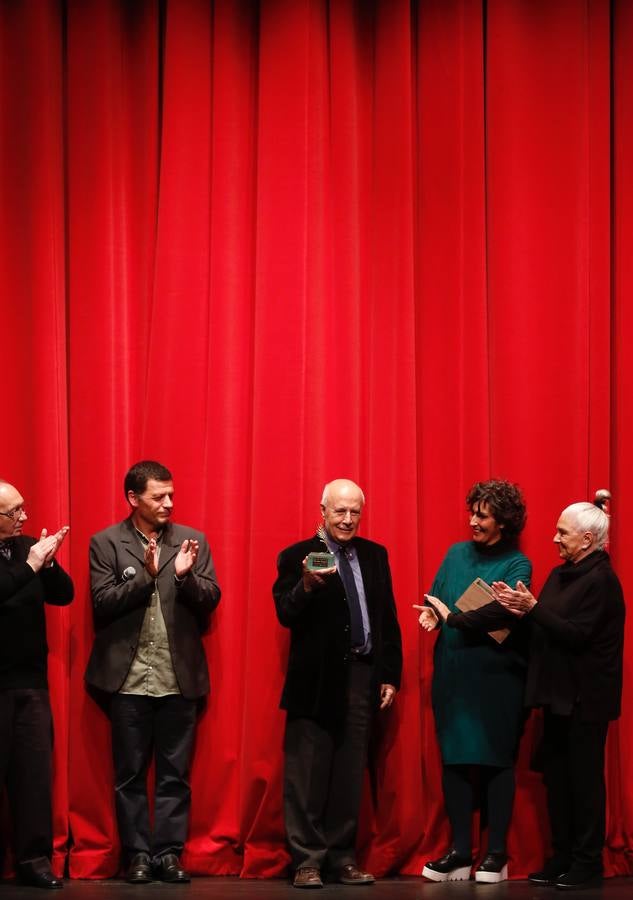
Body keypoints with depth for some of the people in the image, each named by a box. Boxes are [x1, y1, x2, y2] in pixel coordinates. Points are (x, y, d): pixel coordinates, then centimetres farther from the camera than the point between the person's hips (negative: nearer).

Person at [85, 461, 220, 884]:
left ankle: (169, 853, 8)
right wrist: (146, 576, -18)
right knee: (130, 773, 4)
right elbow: (103, 603, -6)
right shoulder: (106, 543, 2)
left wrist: (186, 576, -17)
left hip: (179, 676, 1)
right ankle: (137, 854, 11)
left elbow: (211, 599, 2)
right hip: (129, 676, -1)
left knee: (175, 773, 3)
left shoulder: (193, 540, 7)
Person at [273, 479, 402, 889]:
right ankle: (307, 860, 5)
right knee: (308, 774, 0)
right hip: (316, 678, -4)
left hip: (362, 675, 4)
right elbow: (286, 615, -12)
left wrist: (390, 676, 8)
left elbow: (388, 619, 12)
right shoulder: (296, 556, -2)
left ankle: (342, 856, 14)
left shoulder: (375, 555, 11)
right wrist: (307, 585, -31)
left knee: (350, 773, 8)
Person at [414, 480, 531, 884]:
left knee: (496, 760, 1)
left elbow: (503, 611, -18)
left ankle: (497, 853, 8)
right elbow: (435, 597, 12)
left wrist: (453, 618, -20)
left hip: (496, 675, -4)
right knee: (455, 759, 3)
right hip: (452, 672, 4)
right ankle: (460, 851, 9)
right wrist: (431, 614, -10)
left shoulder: (517, 564, -4)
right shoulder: (457, 553, 12)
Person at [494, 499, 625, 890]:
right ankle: (563, 857, 18)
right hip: (559, 693, 9)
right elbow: (551, 627, 11)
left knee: (583, 778, -2)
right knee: (557, 776, 11)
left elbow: (575, 635, -21)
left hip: (585, 697, -9)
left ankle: (588, 864, 4)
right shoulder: (563, 574, 12)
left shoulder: (600, 580, -14)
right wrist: (523, 608, -6)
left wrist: (533, 608, -21)